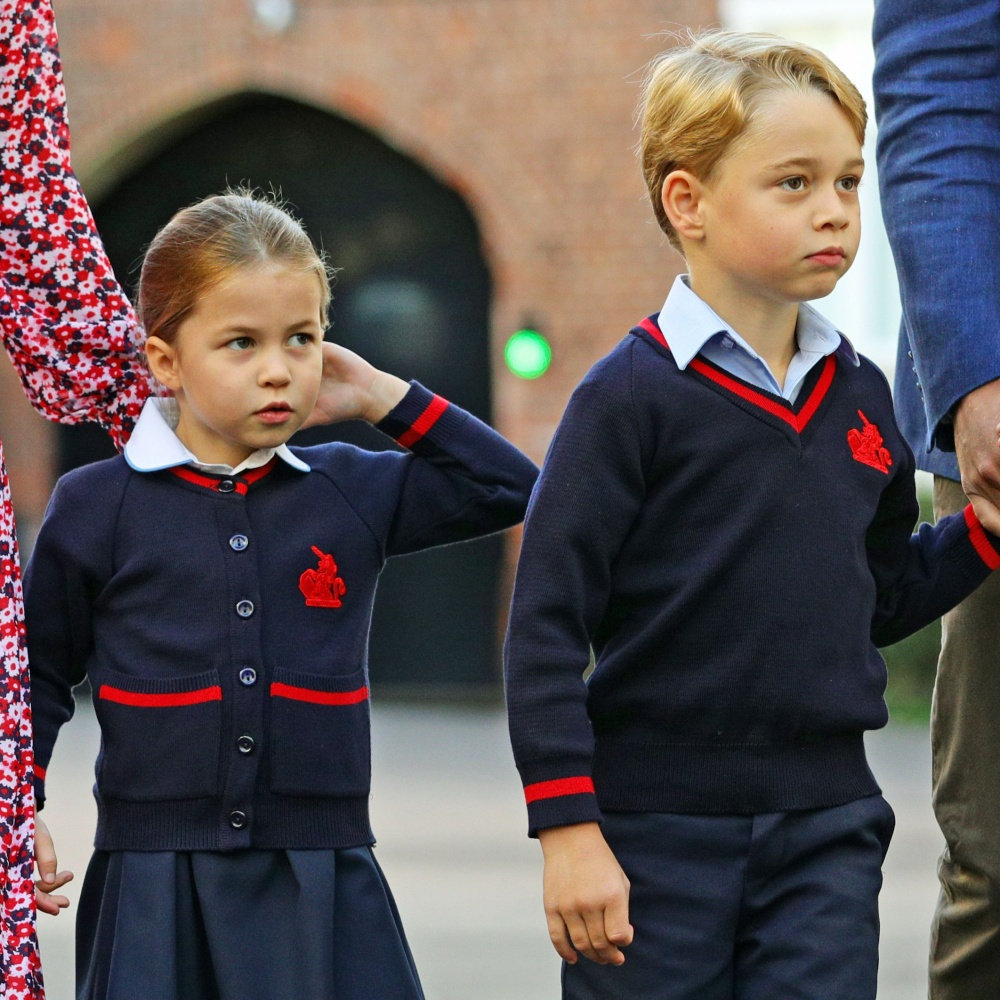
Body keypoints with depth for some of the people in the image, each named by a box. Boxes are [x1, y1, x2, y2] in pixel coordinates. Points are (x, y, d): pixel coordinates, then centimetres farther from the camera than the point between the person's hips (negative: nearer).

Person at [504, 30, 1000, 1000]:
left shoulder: (860, 396, 10)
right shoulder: (632, 397, -9)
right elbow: (546, 624, -10)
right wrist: (567, 828, -14)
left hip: (826, 835, 5)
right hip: (655, 835, -4)